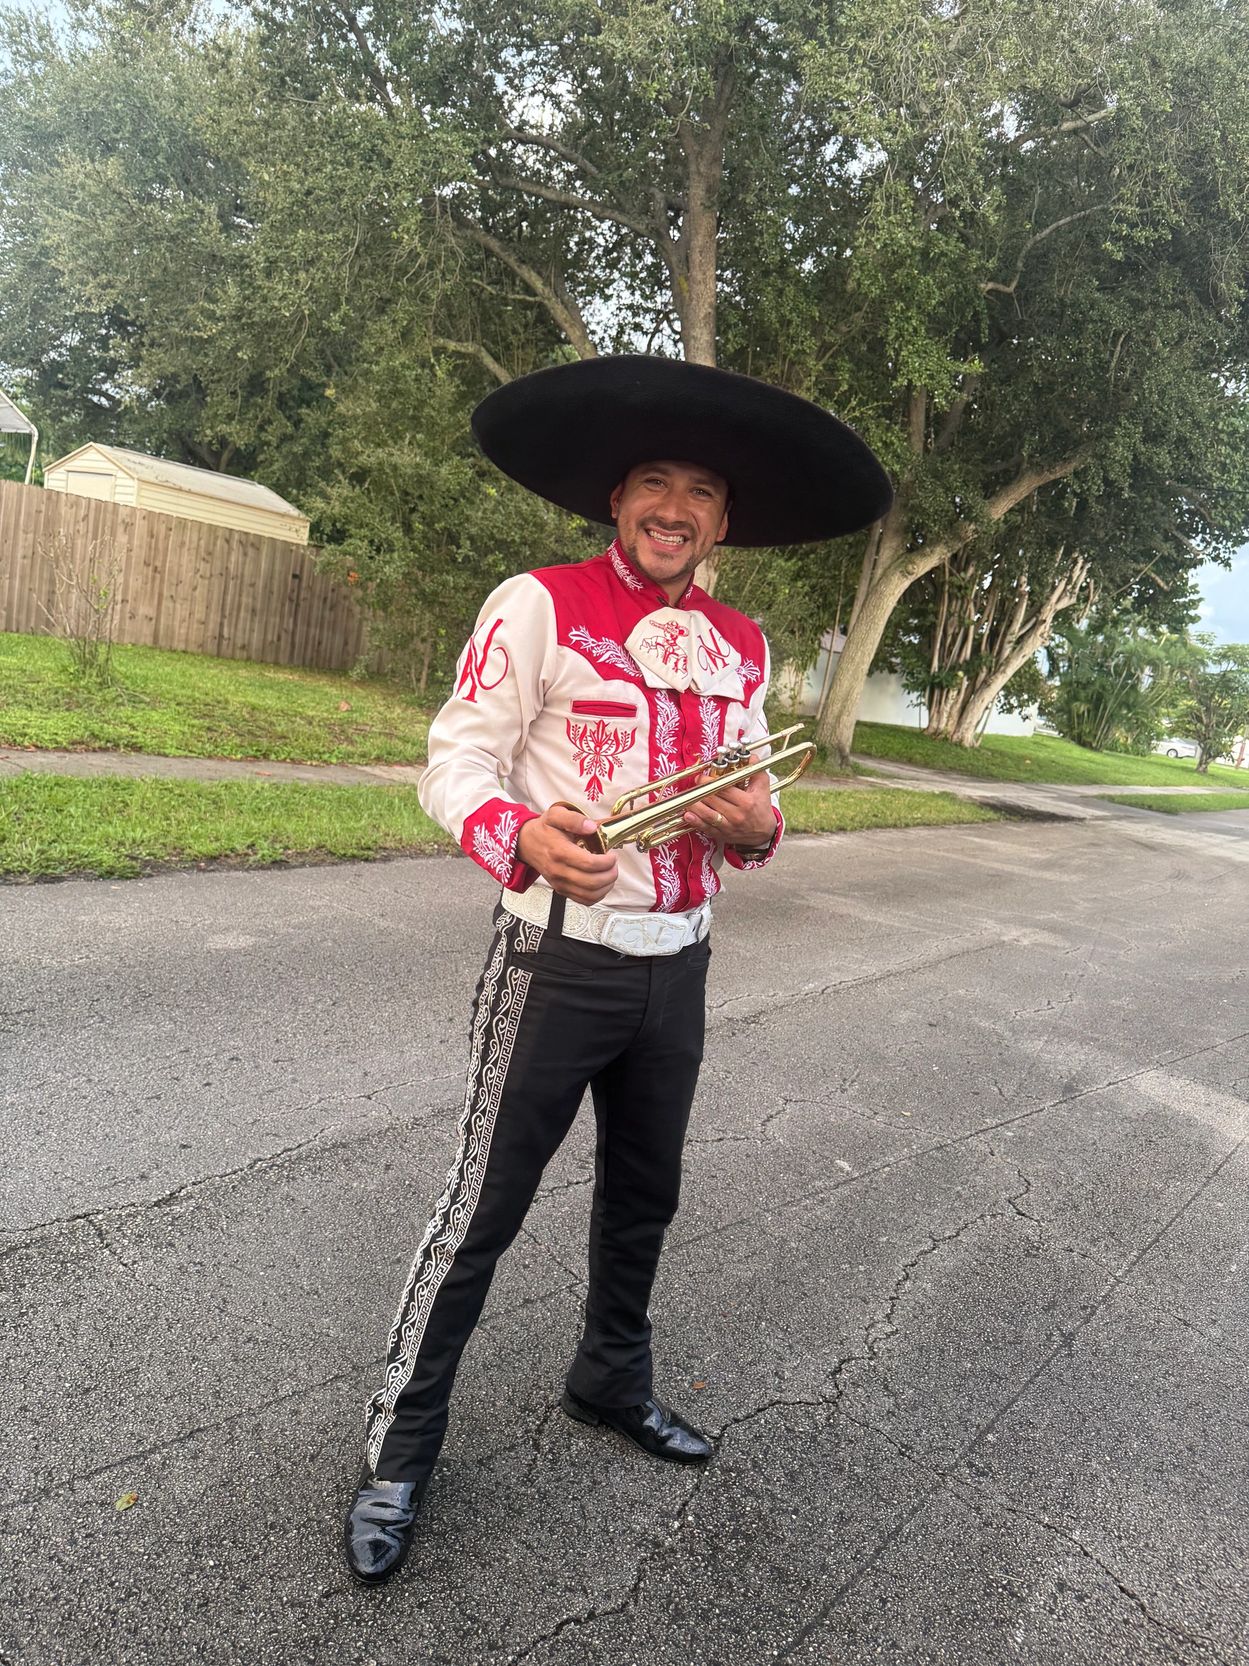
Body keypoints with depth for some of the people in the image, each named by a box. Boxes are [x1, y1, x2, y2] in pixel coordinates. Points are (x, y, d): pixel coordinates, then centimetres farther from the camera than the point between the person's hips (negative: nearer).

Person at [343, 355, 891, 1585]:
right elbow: (459, 760, -12)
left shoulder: (740, 646, 8)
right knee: (484, 1209, 4)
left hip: (677, 965, 6)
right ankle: (399, 1449, 27)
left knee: (644, 1192, 22)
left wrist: (758, 825, -9)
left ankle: (611, 1379, 48)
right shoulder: (539, 607, -10)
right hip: (559, 961, -6)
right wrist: (522, 837, -33)